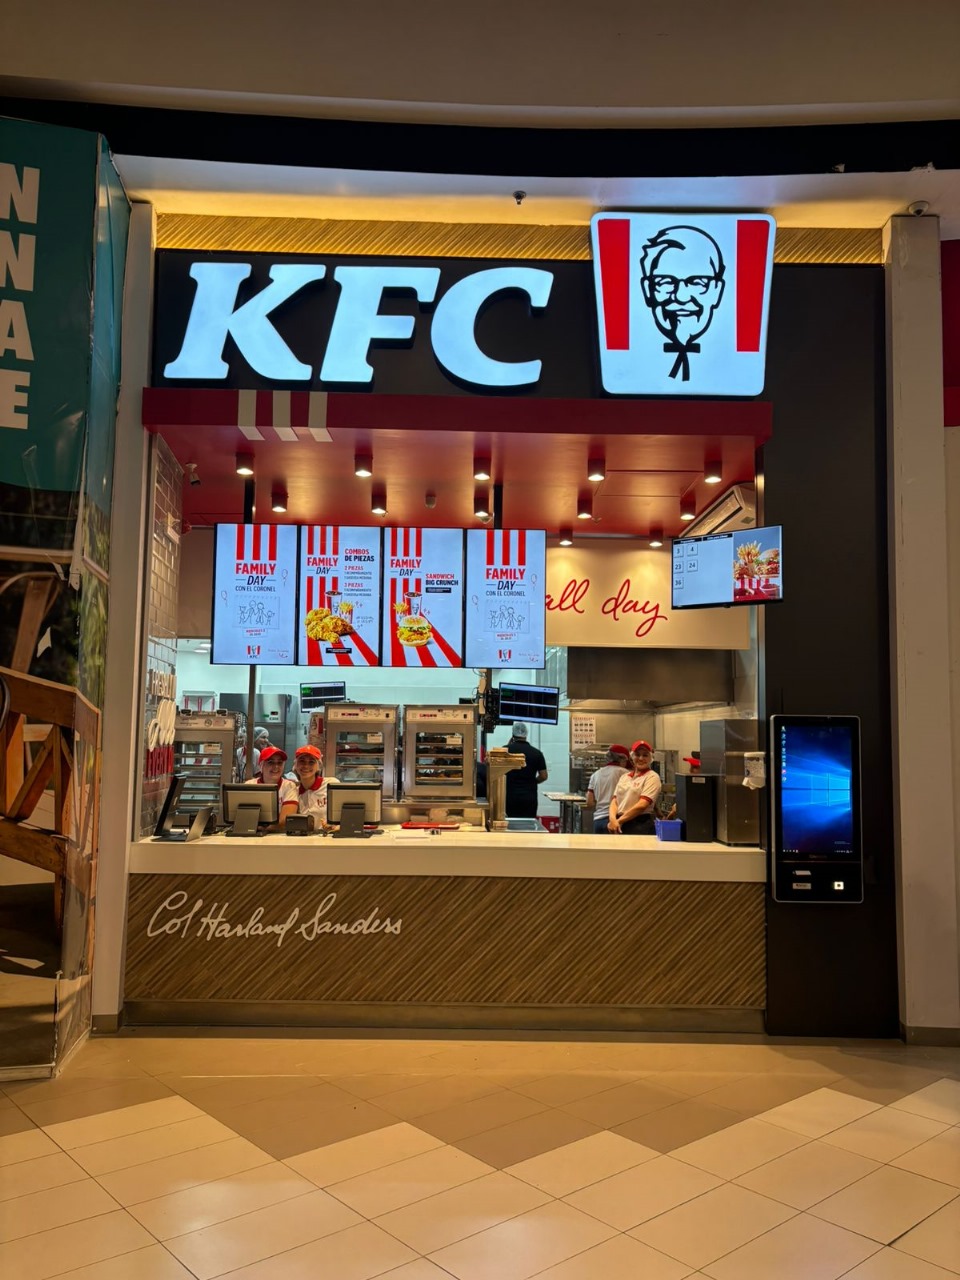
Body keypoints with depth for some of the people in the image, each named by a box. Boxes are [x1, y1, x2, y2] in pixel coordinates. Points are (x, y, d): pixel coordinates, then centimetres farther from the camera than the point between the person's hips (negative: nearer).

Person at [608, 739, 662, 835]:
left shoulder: (652, 777, -3)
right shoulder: (625, 777, 16)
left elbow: (642, 805, -12)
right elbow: (615, 801, 9)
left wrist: (619, 821, -9)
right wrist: (613, 819, -11)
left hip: (641, 826, -5)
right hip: (620, 827, 5)